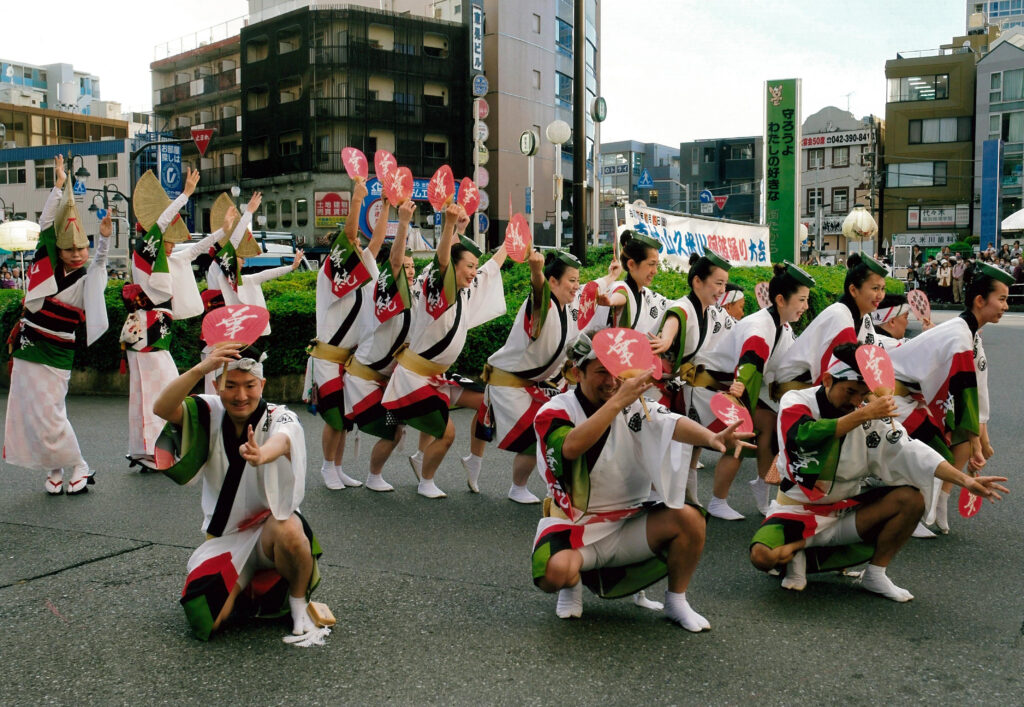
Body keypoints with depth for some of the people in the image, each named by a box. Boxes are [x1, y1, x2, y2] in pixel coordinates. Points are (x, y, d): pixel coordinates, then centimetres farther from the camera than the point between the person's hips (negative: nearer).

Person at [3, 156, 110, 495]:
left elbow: (99, 261, -27)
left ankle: (78, 467, 12)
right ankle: (54, 470, 21)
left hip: (53, 357, -5)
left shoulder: (87, 279, -7)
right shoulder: (49, 264, 2)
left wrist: (104, 238, -45)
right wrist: (59, 186, -2)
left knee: (49, 417, -6)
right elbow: (46, 223, 3)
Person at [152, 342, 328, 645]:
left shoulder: (280, 417, -15)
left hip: (270, 525, -3)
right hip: (224, 539, 3)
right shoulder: (210, 413, -5)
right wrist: (201, 368, -41)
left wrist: (262, 455, -66)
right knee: (207, 622, -15)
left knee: (288, 530, -38)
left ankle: (299, 604, -8)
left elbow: (282, 440, -41)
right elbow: (161, 409, -24)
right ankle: (241, 585, 21)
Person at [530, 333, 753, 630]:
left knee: (690, 517, -19)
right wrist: (617, 401, -37)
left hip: (629, 522, 3)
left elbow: (672, 423, -20)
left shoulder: (634, 404, -1)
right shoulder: (554, 412, -10)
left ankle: (676, 601, 5)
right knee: (555, 571, -33)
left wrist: (711, 437, -40)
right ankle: (573, 583, 7)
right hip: (574, 526, -3)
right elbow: (571, 447, -32)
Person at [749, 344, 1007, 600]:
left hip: (848, 509, 4)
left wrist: (965, 480, -17)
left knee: (911, 499, -17)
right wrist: (862, 415, -35)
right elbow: (805, 437, -34)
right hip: (798, 511, -4)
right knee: (763, 556, -31)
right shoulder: (795, 401, -13)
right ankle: (799, 549, 4)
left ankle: (875, 574, -3)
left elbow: (909, 450, -7)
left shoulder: (872, 415, -3)